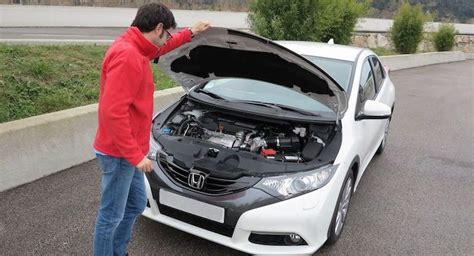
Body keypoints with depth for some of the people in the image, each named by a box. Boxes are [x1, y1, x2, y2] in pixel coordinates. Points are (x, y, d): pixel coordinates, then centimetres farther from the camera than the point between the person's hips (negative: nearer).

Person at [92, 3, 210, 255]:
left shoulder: (134, 48, 7)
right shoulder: (127, 56, -25)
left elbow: (159, 49, 31)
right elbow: (112, 112, -30)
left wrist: (191, 33, 33)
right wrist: (135, 155, -26)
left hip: (129, 151, 10)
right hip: (119, 153, -10)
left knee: (136, 206, 22)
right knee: (111, 216, 6)